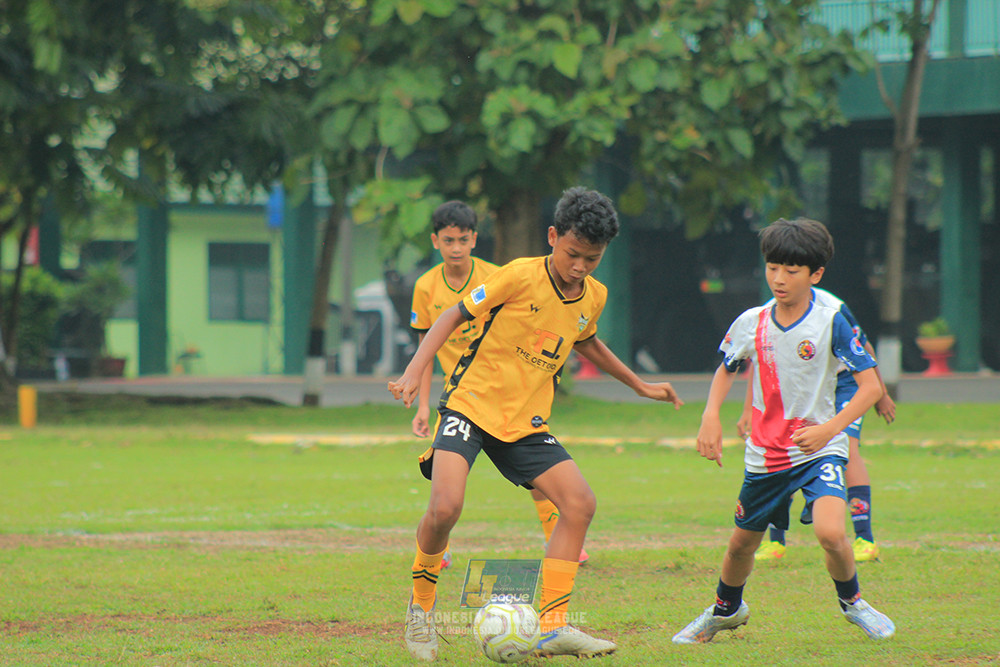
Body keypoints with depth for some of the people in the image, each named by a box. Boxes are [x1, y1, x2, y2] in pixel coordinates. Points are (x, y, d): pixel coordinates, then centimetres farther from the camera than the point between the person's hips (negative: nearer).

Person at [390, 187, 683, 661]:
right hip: (472, 405, -6)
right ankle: (421, 604, 3)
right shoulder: (521, 276, -14)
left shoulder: (593, 297, 5)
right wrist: (415, 370, -18)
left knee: (580, 504, -11)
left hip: (526, 422, 6)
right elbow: (454, 315, -7)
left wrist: (639, 385, 35)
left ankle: (552, 626, -7)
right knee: (445, 507, -24)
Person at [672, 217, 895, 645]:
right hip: (765, 454, 4)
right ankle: (726, 609, 47)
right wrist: (710, 416, 1)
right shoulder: (750, 323, -2)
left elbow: (871, 386, -15)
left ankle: (851, 601, 4)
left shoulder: (830, 324, -14)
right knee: (742, 542, 16)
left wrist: (829, 429, -27)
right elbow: (726, 369, 18)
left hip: (820, 450, -4)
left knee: (830, 533, -26)